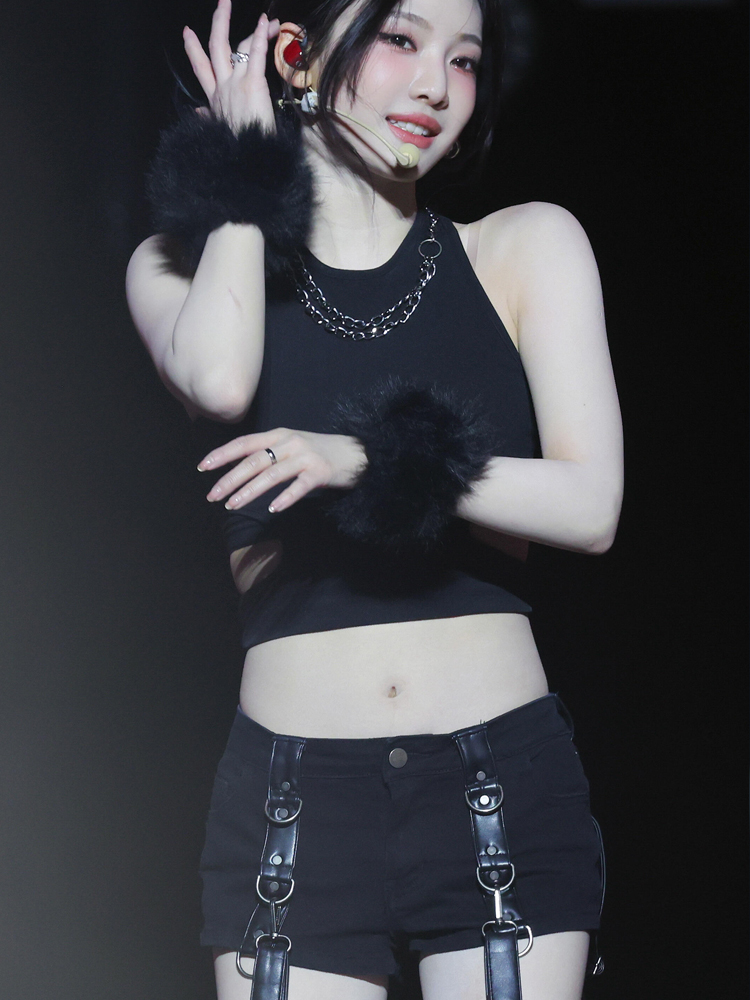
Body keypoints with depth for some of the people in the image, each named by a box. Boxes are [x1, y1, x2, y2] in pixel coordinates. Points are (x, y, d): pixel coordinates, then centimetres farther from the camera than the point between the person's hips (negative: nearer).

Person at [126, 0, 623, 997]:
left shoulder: (527, 248, 7)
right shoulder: (187, 269, 9)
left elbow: (591, 506, -3)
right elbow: (219, 380, -15)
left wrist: (363, 459, -15)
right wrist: (247, 169, 0)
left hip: (505, 777, 0)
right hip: (295, 794, 0)